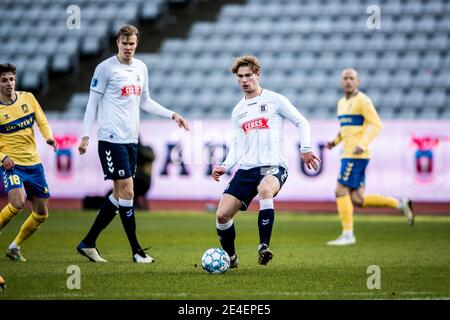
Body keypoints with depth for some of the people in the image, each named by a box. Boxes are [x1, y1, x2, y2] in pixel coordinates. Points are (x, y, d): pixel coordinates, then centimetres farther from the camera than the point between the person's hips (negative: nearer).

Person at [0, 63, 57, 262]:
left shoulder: (27, 98, 3)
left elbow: (42, 121, 6)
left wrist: (49, 137, -15)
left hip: (33, 163, 5)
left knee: (41, 214, 6)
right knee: (18, 202, -29)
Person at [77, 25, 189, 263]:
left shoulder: (141, 68, 13)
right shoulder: (106, 68, -6)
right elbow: (93, 101, -5)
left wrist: (172, 115, 16)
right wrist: (85, 135, -10)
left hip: (131, 139, 7)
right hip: (111, 138, -7)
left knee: (119, 195, 7)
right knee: (126, 191, -8)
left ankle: (88, 243, 16)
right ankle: (136, 251, -3)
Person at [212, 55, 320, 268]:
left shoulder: (275, 100, 4)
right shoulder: (237, 111, 18)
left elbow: (301, 122, 6)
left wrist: (305, 149, -8)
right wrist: (225, 166, 2)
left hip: (273, 166, -5)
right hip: (246, 169, 5)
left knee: (265, 190, -41)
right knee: (222, 215, -8)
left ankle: (264, 246, -35)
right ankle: (230, 257, 16)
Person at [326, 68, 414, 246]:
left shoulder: (363, 101, -7)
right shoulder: (342, 103, 19)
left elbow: (376, 125, -13)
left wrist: (363, 144, -25)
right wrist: (335, 141, 14)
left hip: (356, 155, -9)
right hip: (348, 155, 9)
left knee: (341, 191, -11)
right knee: (357, 200, 5)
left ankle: (347, 234, -5)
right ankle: (400, 205, 14)